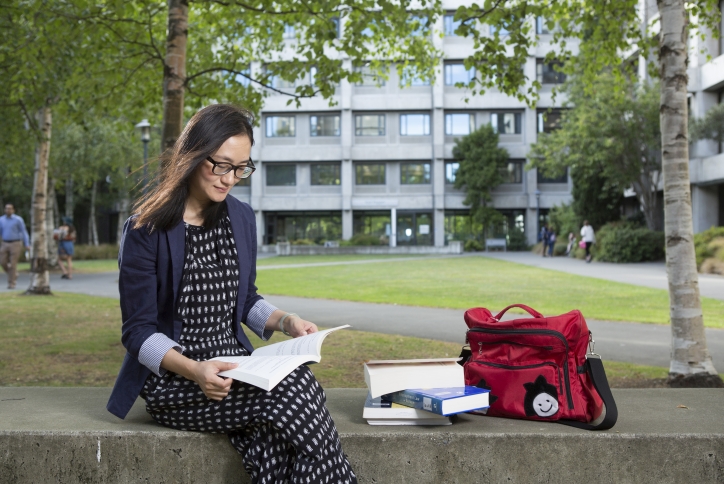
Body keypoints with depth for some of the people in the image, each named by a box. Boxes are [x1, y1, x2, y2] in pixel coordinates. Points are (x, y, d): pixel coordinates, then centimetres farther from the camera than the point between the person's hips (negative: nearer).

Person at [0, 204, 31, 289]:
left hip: (16, 244, -4)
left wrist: (27, 245, -9)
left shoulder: (18, 219, -8)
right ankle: (14, 274, 26)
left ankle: (11, 283, 3)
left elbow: (24, 232, -5)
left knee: (13, 264, -7)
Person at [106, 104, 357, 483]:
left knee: (274, 445, -30)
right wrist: (194, 370, -27)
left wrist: (286, 321, -1)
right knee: (291, 389, -30)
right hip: (171, 378, -4)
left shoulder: (242, 218, 8)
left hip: (233, 364, 5)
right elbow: (139, 332, -9)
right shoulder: (146, 229, -8)